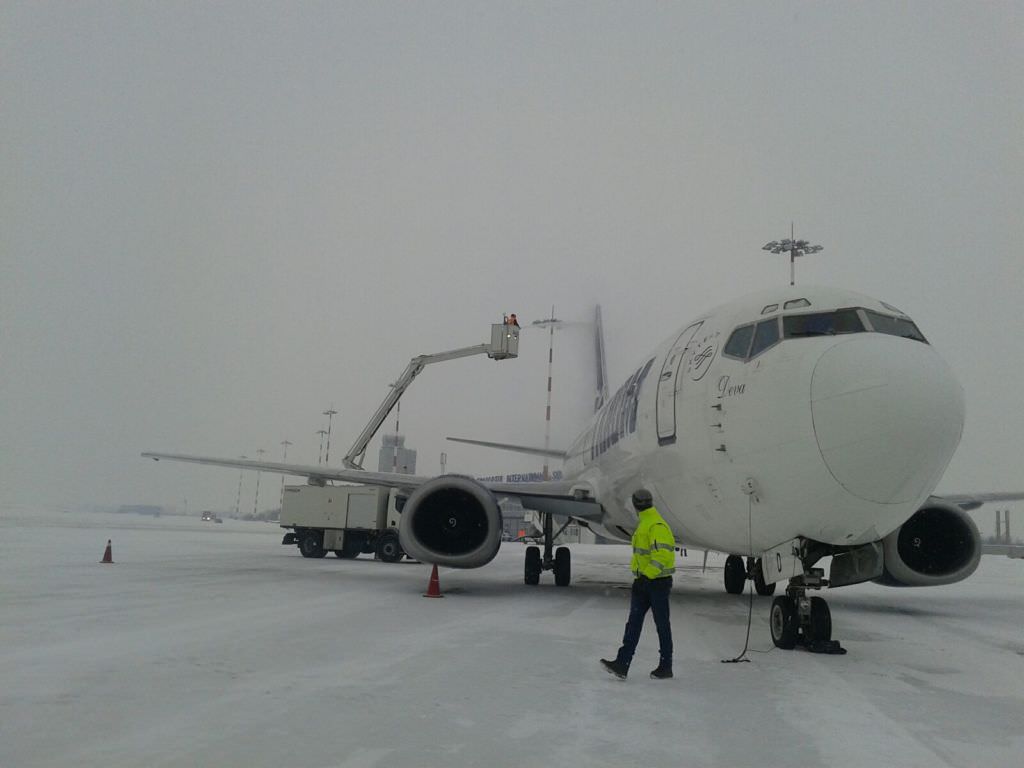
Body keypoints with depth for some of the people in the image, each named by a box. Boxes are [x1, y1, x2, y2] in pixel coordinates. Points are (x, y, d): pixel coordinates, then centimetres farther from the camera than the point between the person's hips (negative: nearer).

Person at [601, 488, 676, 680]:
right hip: (643, 582, 9)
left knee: (662, 624, 4)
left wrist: (646, 575, -26)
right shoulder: (643, 525, 15)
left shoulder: (657, 526, -17)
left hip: (658, 582, -9)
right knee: (633, 623, 0)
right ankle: (622, 664, -4)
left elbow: (662, 555, -25)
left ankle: (666, 667, 16)